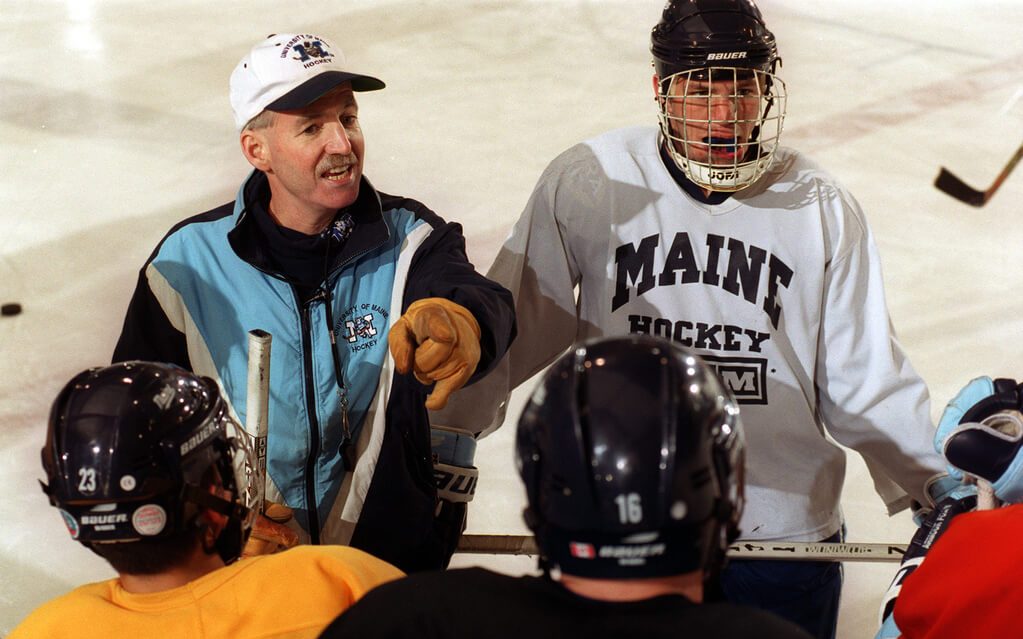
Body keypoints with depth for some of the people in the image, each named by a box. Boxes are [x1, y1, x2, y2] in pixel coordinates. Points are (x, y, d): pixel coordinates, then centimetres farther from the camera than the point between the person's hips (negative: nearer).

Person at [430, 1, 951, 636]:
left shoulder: (823, 209, -3)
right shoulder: (584, 184, -7)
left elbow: (865, 379, 1)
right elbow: (512, 331, -1)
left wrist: (935, 483, -5)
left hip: (784, 534, 1)